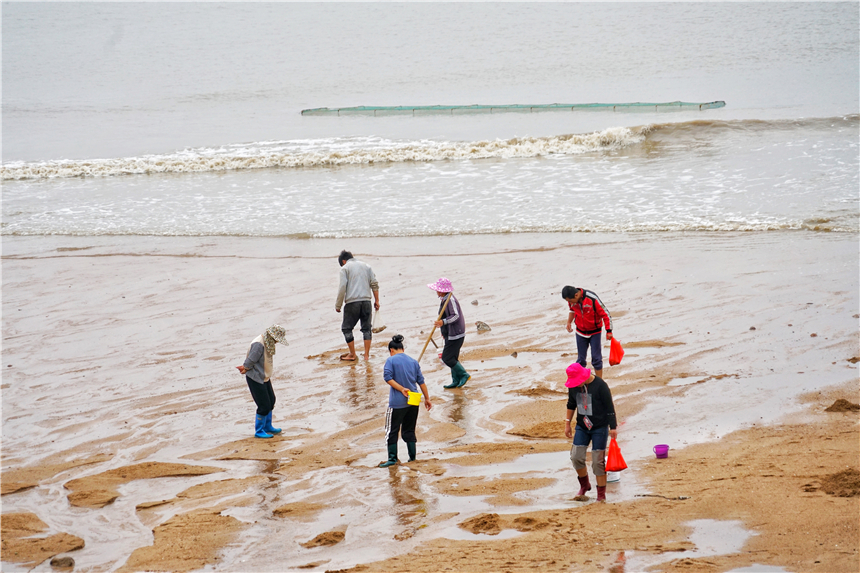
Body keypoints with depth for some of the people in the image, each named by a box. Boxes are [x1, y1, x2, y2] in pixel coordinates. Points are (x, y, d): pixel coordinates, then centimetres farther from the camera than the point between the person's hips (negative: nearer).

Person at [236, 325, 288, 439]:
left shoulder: (268, 343, 3)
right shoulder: (258, 345, -30)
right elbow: (250, 361, -23)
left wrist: (245, 367, 4)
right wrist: (246, 368, -5)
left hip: (264, 377, 10)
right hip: (255, 379, -10)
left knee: (271, 401, 21)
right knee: (264, 405, -5)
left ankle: (267, 426, 38)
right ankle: (259, 431, 10)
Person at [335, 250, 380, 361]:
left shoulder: (345, 268, 2)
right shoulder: (366, 266, 17)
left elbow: (342, 288, -6)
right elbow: (374, 284, 11)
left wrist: (338, 305, -1)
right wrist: (377, 301, 15)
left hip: (352, 302, -4)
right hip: (366, 301, 4)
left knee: (347, 328, 8)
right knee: (366, 328, 11)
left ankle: (352, 354, 10)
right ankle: (367, 355, 9)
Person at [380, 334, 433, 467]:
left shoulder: (391, 360, -2)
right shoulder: (413, 361, 10)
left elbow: (387, 377, -15)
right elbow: (421, 381, 9)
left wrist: (402, 389, -15)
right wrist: (427, 398, 14)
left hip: (397, 402, -5)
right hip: (413, 401, 5)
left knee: (392, 431, 3)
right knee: (409, 430, 16)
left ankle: (392, 458, 0)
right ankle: (412, 457, 16)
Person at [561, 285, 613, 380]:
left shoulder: (592, 299, -28)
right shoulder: (571, 300, -13)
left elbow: (605, 313, -18)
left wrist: (609, 331, -16)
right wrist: (569, 322, 2)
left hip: (595, 332, -4)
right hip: (580, 332, 4)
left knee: (596, 358, 0)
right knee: (580, 359, 7)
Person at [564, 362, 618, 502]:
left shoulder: (600, 385, -18)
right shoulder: (573, 386, -2)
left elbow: (609, 407, -12)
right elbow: (571, 405, 14)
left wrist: (613, 427, -9)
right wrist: (567, 423, 16)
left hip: (600, 427, -5)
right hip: (582, 427, 5)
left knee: (598, 461, -5)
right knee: (576, 457, -2)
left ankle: (601, 494, 7)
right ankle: (584, 485, 23)